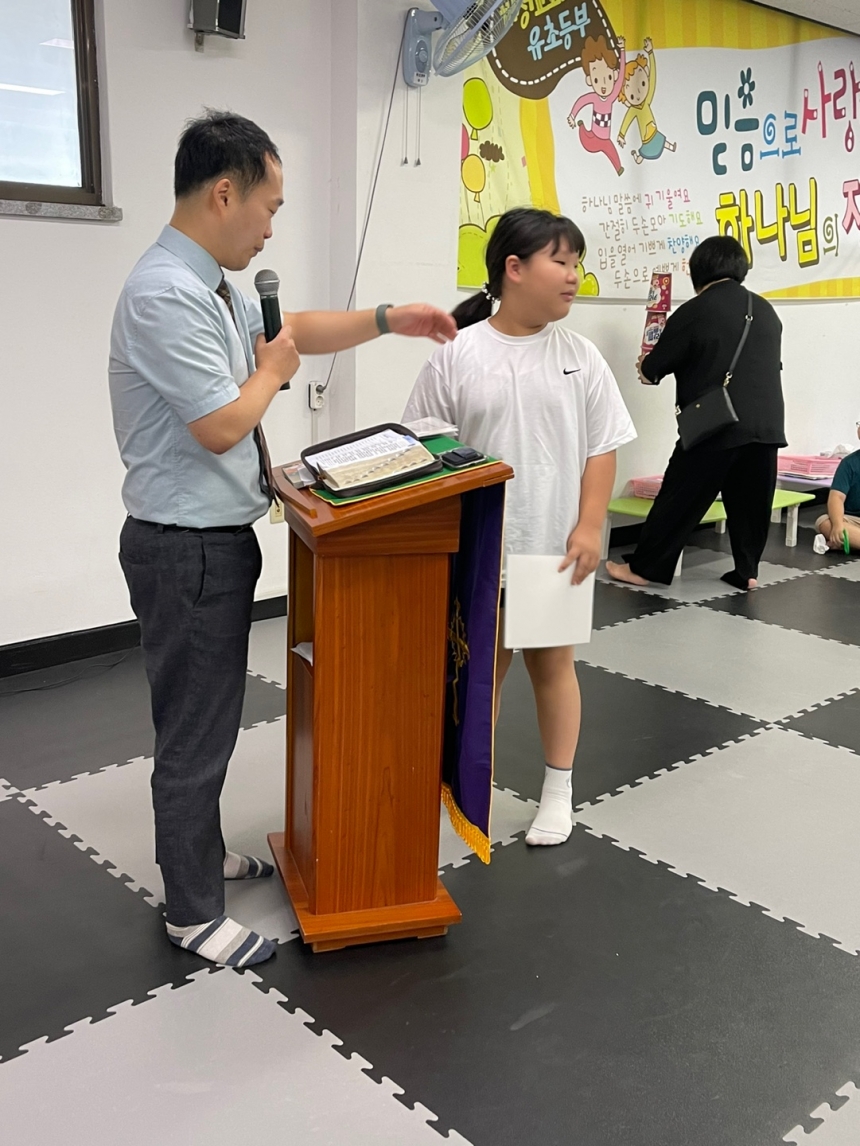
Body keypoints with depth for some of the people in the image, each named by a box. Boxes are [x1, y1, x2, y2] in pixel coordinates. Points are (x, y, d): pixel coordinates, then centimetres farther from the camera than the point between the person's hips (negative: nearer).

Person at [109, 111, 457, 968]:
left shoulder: (215, 283, 8)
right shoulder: (166, 294, -23)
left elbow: (291, 327, 23)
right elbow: (221, 426, -24)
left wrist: (389, 320, 15)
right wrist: (273, 370, -5)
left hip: (216, 537, 10)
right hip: (187, 548, -10)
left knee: (210, 715, 21)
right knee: (195, 729, 3)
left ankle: (202, 854, 39)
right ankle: (193, 913, 19)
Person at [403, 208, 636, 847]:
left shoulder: (580, 357, 0)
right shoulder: (457, 356, -5)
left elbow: (601, 448, 1)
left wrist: (589, 527, -7)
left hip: (555, 547, 1)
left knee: (552, 662, 12)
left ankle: (559, 789, 27)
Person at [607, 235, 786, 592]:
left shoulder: (694, 312, -4)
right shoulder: (766, 310, 12)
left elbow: (652, 370, 3)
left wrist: (645, 366, 25)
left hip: (717, 426, -5)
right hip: (767, 424, 5)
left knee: (680, 499, 1)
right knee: (750, 502, 13)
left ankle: (645, 567, 8)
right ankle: (746, 571, 18)